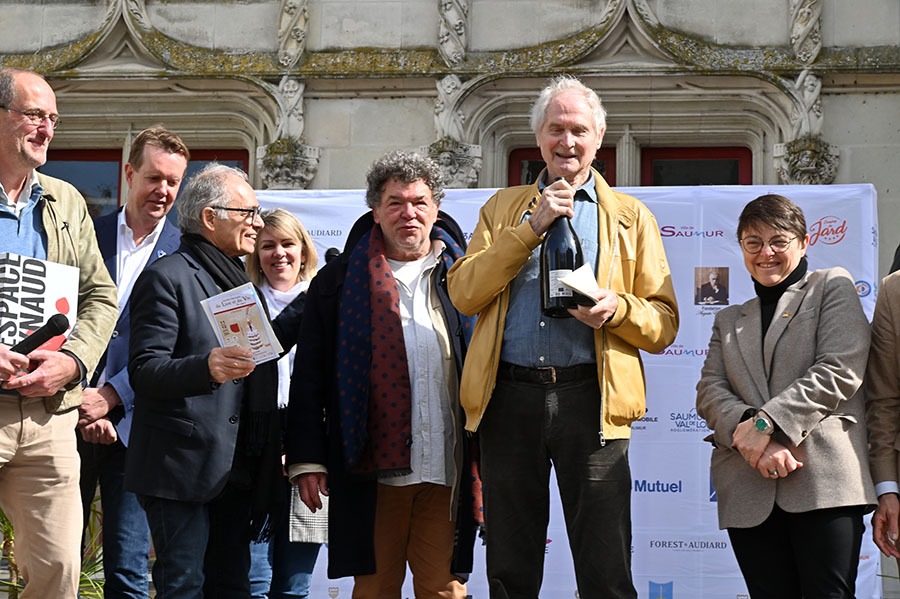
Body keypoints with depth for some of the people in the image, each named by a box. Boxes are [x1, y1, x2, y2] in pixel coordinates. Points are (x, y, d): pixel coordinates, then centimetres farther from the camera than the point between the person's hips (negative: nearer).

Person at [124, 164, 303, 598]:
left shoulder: (239, 279, 19)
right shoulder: (167, 277, -8)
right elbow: (144, 371, -16)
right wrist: (207, 368, -34)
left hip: (236, 468, 8)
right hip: (183, 469, -8)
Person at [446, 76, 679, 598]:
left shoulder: (631, 216, 15)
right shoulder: (504, 207, 18)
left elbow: (664, 325, 8)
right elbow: (464, 294, 2)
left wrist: (617, 308, -13)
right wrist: (532, 227, -5)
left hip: (591, 400, -1)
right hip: (510, 398, 1)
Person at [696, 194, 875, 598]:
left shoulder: (833, 287, 12)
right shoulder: (729, 321, 26)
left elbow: (841, 370, -3)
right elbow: (709, 392, 11)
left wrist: (766, 423, -10)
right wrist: (746, 430, -12)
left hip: (823, 478, -4)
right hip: (749, 491, 4)